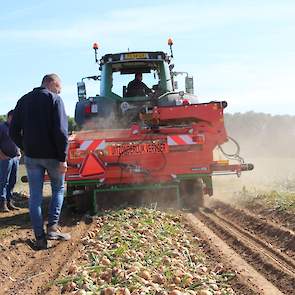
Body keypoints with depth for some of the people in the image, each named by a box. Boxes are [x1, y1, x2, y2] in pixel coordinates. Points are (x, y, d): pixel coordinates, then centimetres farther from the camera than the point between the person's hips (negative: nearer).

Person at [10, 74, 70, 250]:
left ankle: (40, 238, 5)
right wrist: (63, 158, -14)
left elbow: (14, 131, 8)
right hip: (51, 155, -4)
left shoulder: (23, 100, 10)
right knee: (58, 189, 15)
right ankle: (52, 227, 3)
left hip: (31, 156, 4)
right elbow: (61, 131, -15)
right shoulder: (54, 99, -7)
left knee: (35, 196, 6)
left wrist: (26, 148, 14)